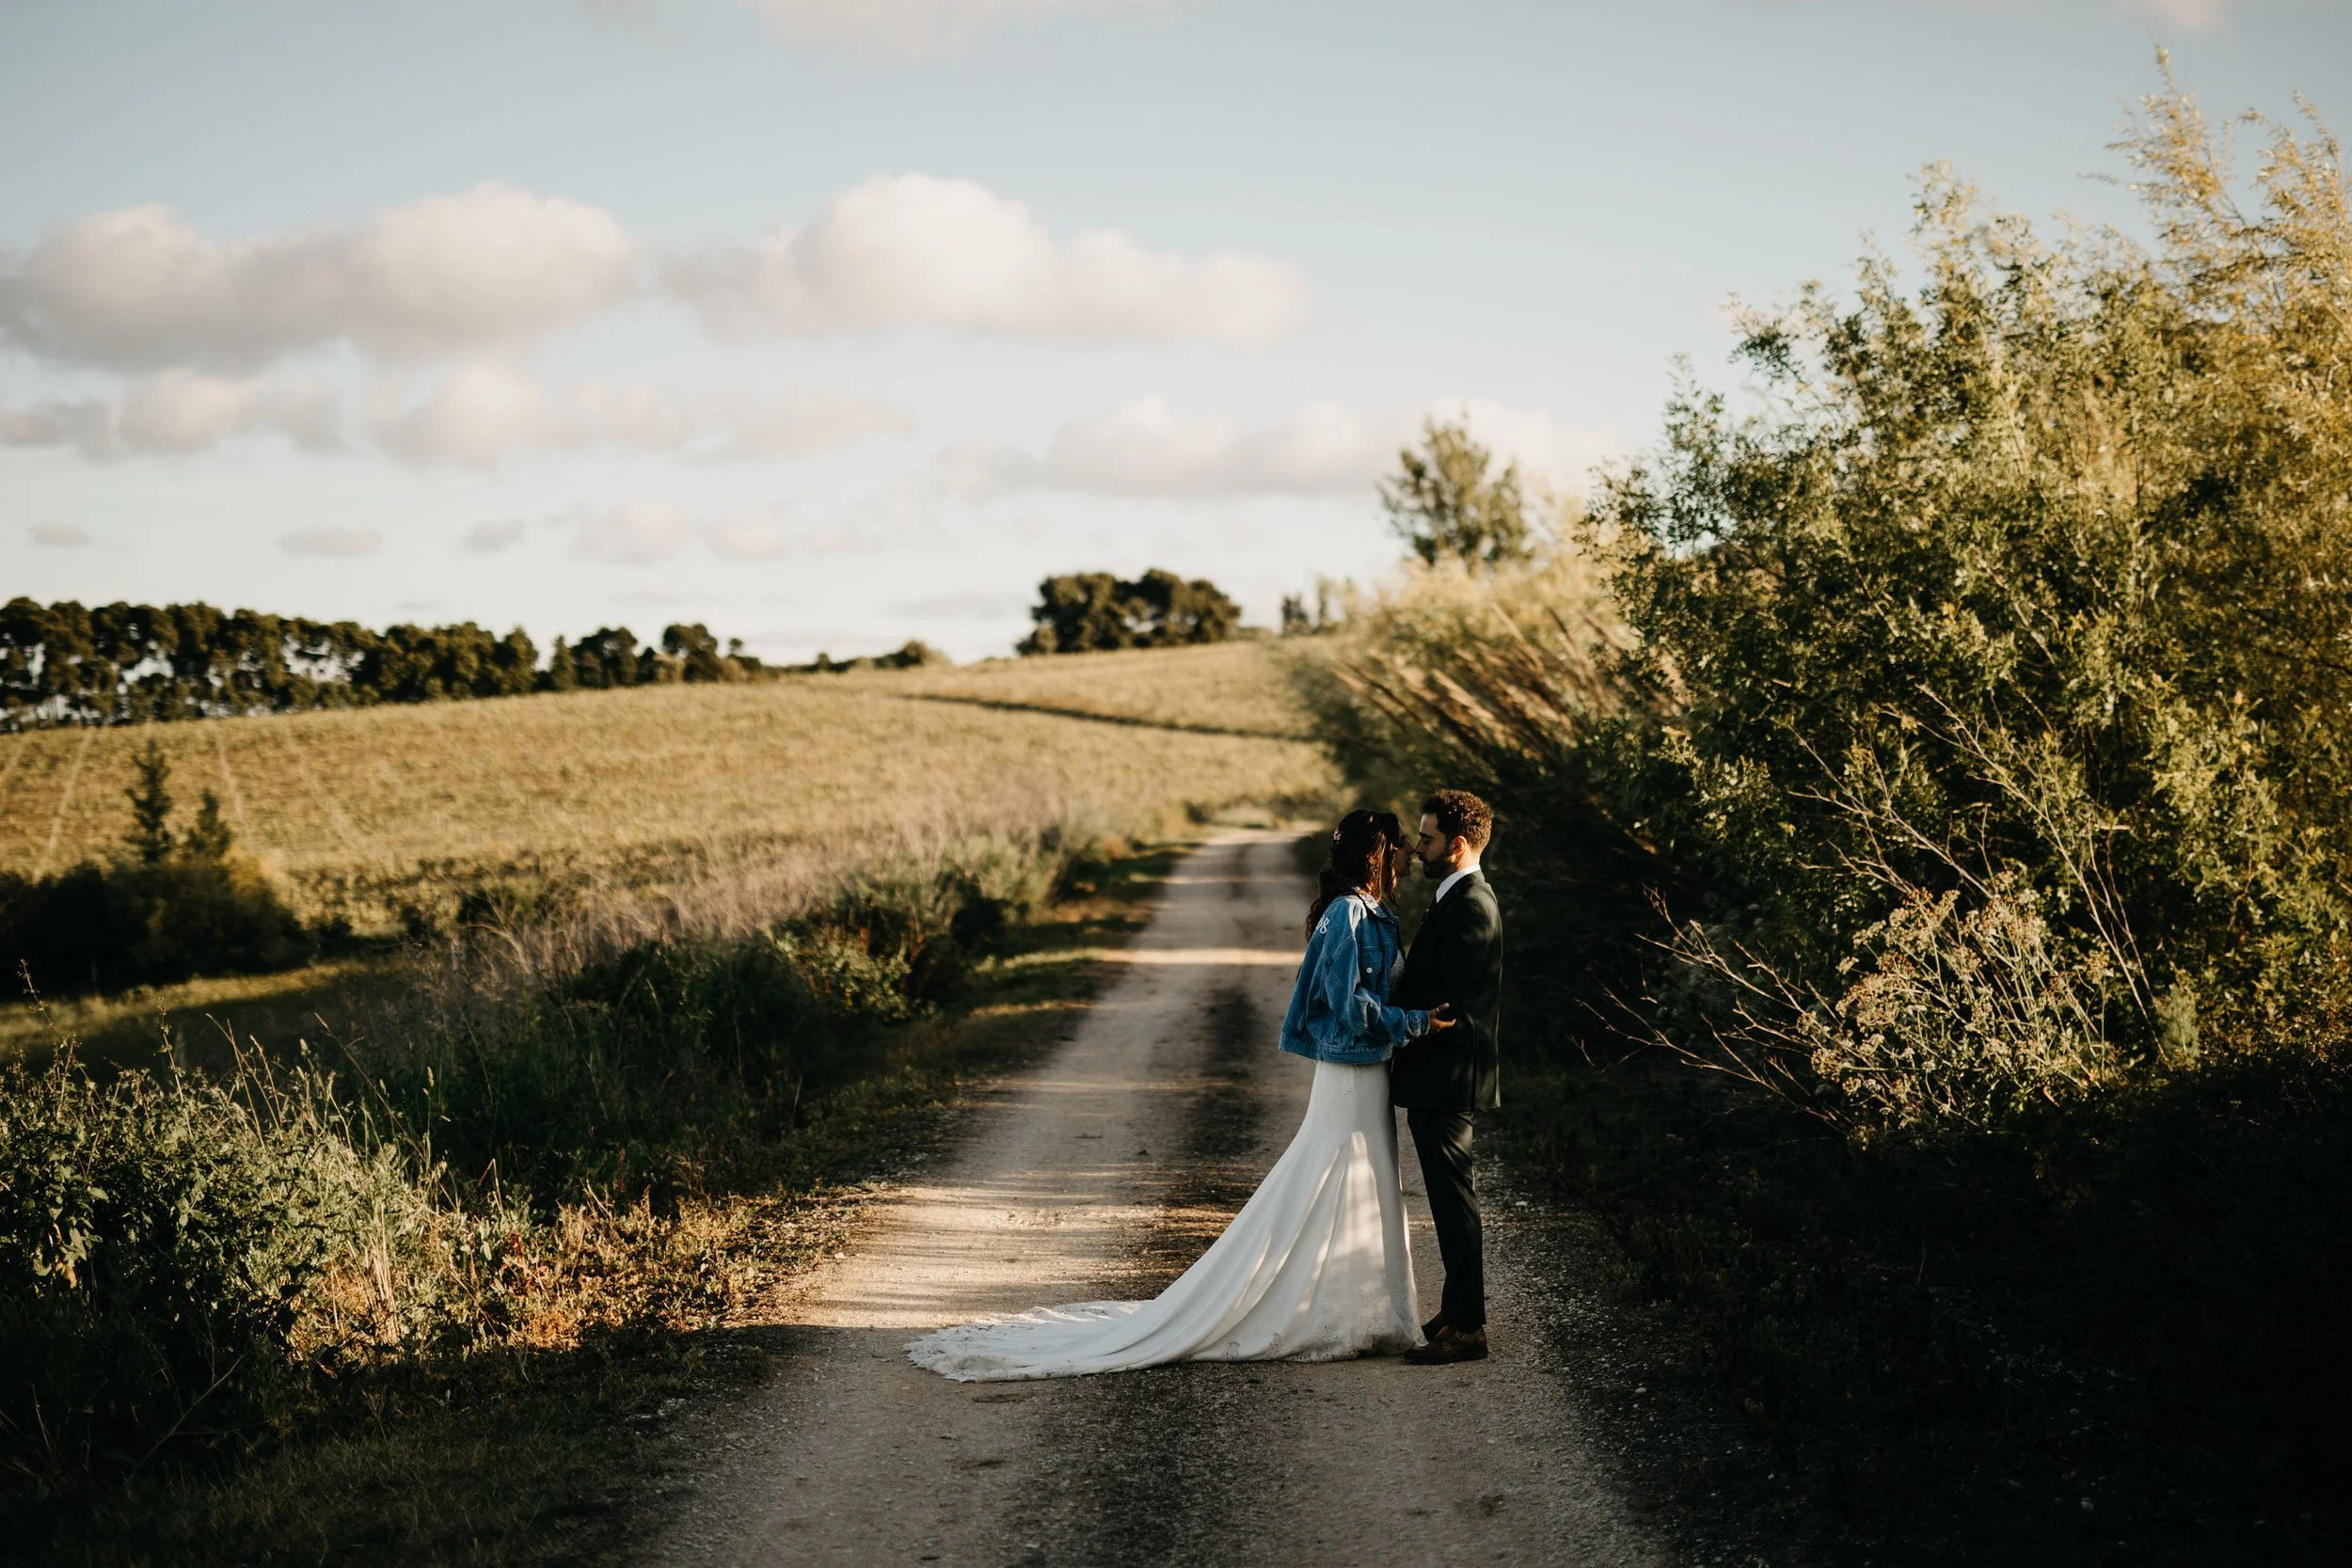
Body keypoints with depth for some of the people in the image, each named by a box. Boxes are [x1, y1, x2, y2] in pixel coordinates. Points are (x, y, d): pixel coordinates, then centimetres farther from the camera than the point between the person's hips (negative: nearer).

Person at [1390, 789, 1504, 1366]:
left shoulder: (1470, 907, -20)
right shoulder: (1459, 899, 13)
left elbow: (1449, 1003, -21)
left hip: (1447, 1079, -11)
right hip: (1438, 1079, 11)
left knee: (1454, 1200, -4)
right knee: (1450, 1199, 17)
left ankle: (1466, 1329, 2)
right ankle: (1458, 1312, 26)